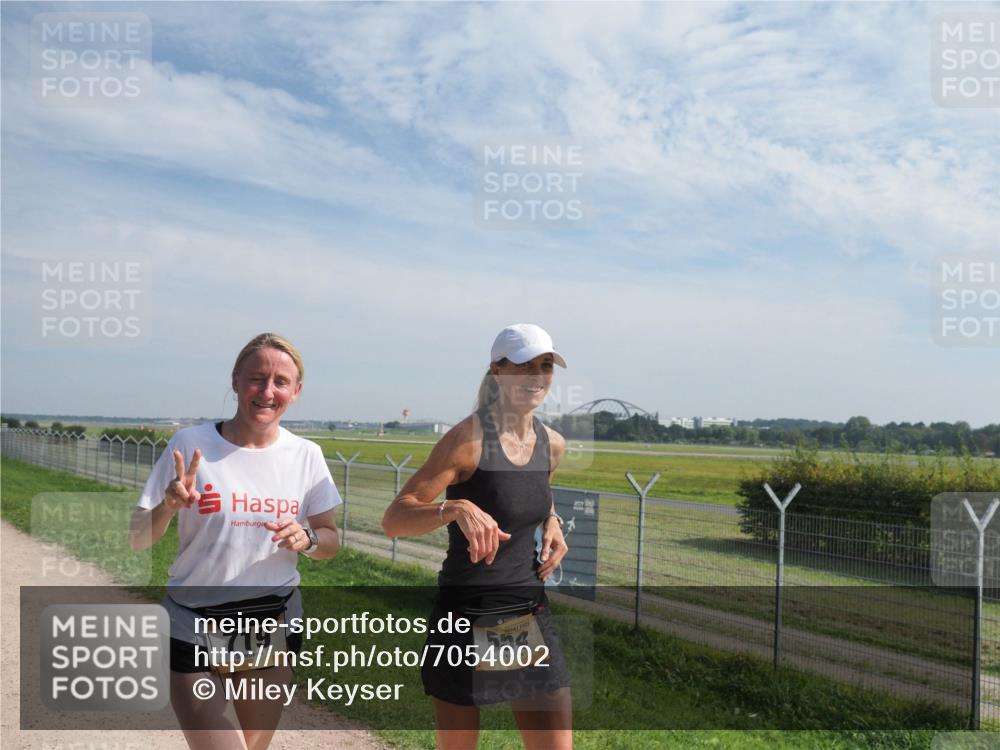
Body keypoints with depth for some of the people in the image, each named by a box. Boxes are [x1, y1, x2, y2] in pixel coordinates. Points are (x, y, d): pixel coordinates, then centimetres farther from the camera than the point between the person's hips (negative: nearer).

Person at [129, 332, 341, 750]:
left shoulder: (306, 456, -2)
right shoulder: (190, 445, -9)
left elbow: (331, 541, 5)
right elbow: (138, 540, -5)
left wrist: (307, 539, -16)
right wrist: (170, 504, -25)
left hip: (273, 631, 3)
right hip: (195, 633, -3)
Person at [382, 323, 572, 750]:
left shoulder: (552, 446, 4)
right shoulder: (469, 438, -14)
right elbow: (393, 519, -18)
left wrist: (551, 523, 6)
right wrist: (456, 508, -35)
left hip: (530, 618, 5)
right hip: (465, 619, -5)